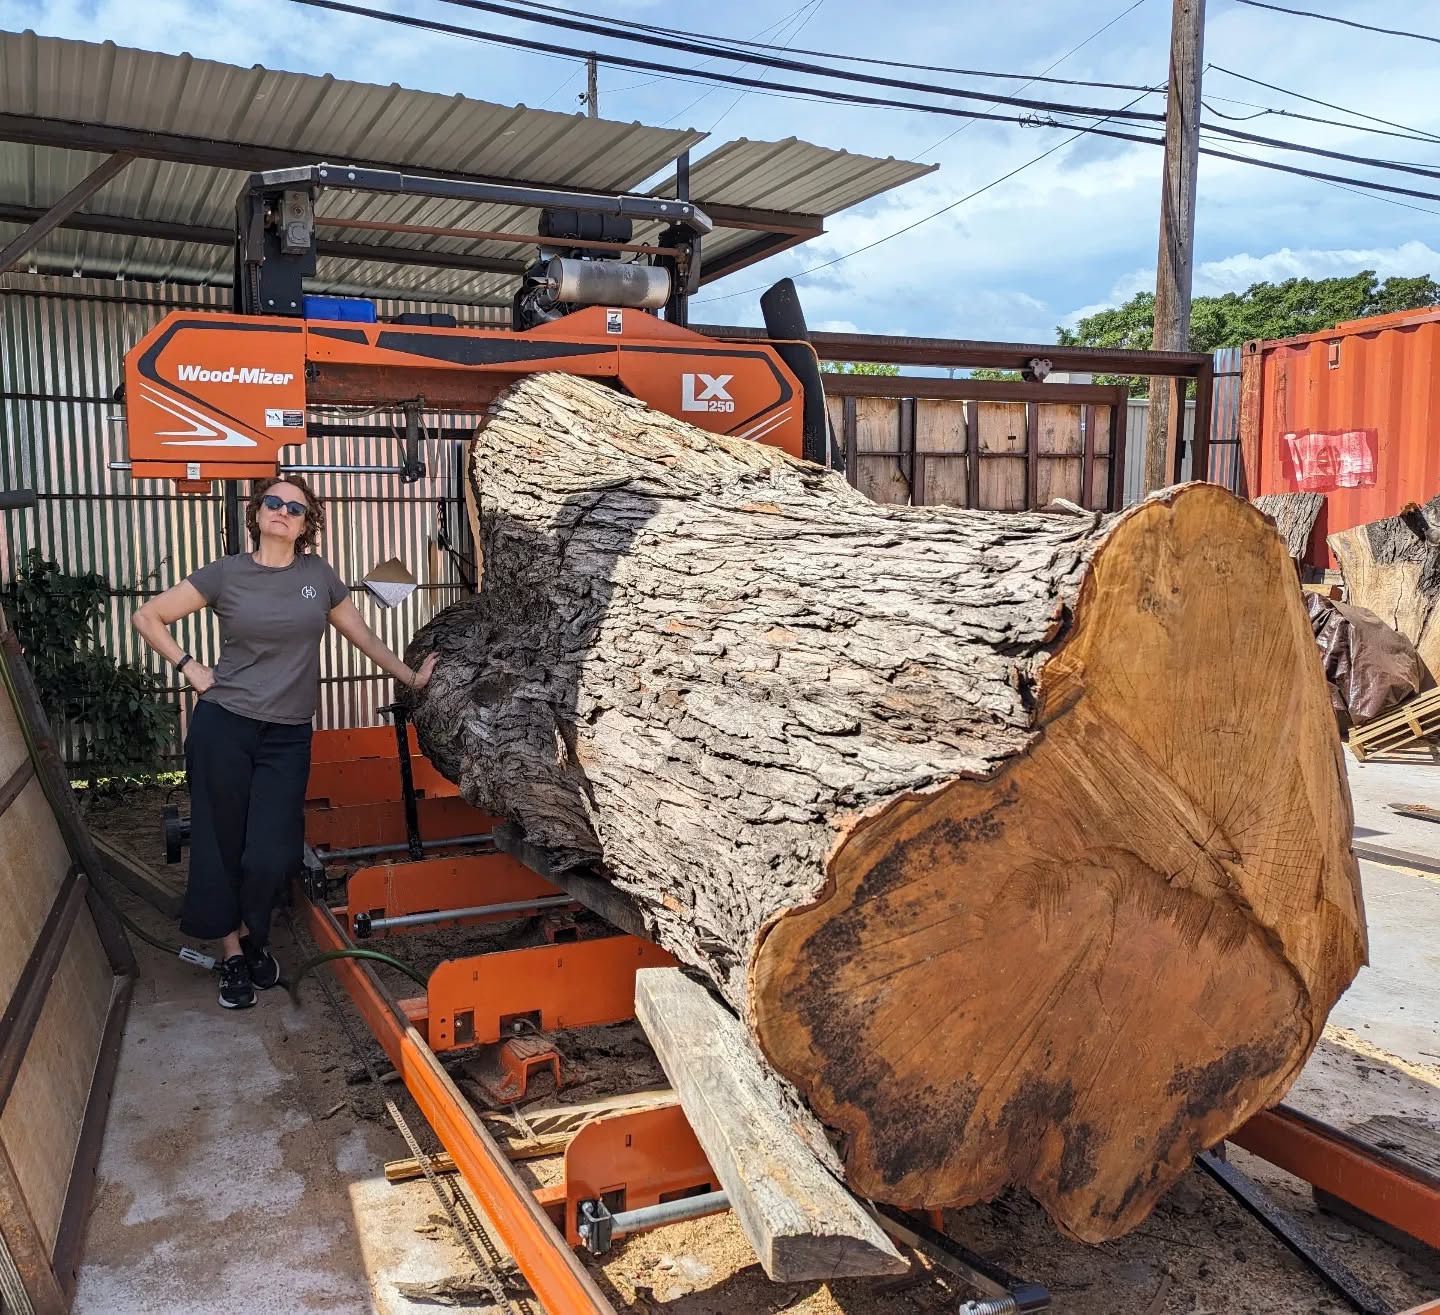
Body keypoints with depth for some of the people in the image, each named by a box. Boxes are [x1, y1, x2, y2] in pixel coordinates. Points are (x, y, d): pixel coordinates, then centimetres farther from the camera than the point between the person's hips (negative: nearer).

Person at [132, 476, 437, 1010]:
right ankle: (233, 951, 24)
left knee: (272, 856, -4)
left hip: (288, 737, 1)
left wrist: (411, 678, 16)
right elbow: (148, 617, 5)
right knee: (221, 846, 5)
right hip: (223, 726, -1)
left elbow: (363, 636, 15)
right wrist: (190, 669, -2)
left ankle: (253, 936, 26)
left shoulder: (318, 574, 6)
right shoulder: (226, 574, -1)